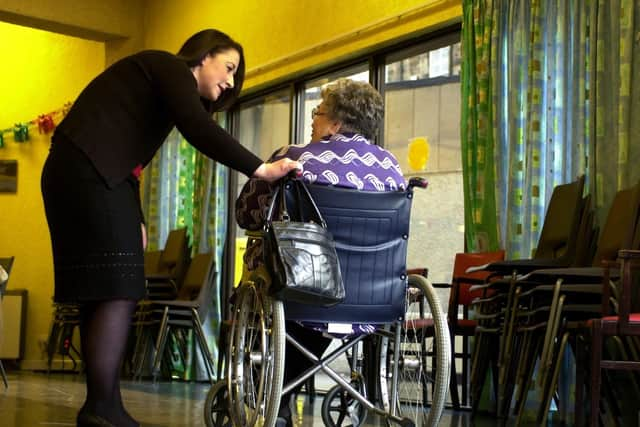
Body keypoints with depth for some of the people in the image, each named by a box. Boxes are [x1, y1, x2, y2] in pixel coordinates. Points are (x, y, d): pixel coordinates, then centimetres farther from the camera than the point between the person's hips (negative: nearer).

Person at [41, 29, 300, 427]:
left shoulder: (166, 84, 27)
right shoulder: (170, 67, -1)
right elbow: (198, 129, -18)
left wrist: (137, 220, 16)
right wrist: (260, 168, -20)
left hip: (88, 176, 10)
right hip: (87, 173, -10)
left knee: (102, 294, 5)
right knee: (118, 290, -14)